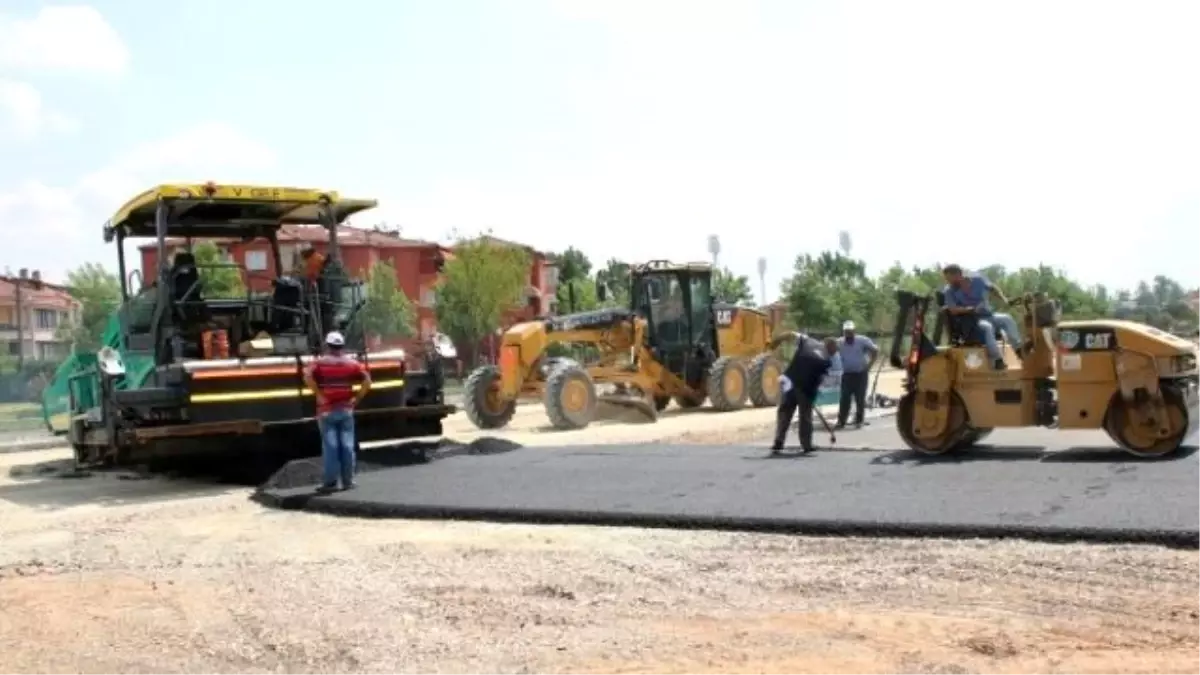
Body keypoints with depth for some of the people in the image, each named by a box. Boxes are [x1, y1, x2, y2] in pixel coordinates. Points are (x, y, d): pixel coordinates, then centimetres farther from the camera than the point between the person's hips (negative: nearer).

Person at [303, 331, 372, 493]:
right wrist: (357, 398, 1)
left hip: (327, 410, -2)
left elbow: (308, 376, -18)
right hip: (346, 409, 2)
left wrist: (319, 394, -12)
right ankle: (348, 481, 7)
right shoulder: (352, 362, 8)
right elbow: (367, 380, -2)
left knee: (330, 445, -2)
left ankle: (330, 482, -2)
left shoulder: (320, 362, 1)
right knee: (347, 445, 4)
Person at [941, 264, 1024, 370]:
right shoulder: (949, 291, -11)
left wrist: (1004, 299, -4)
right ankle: (998, 360, -37)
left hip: (988, 315, 5)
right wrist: (972, 309, -30)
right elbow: (953, 310, -19)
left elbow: (992, 288, 11)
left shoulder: (977, 278, -3)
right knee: (987, 327, -34)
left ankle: (1019, 350, -18)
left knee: (1007, 319, -18)